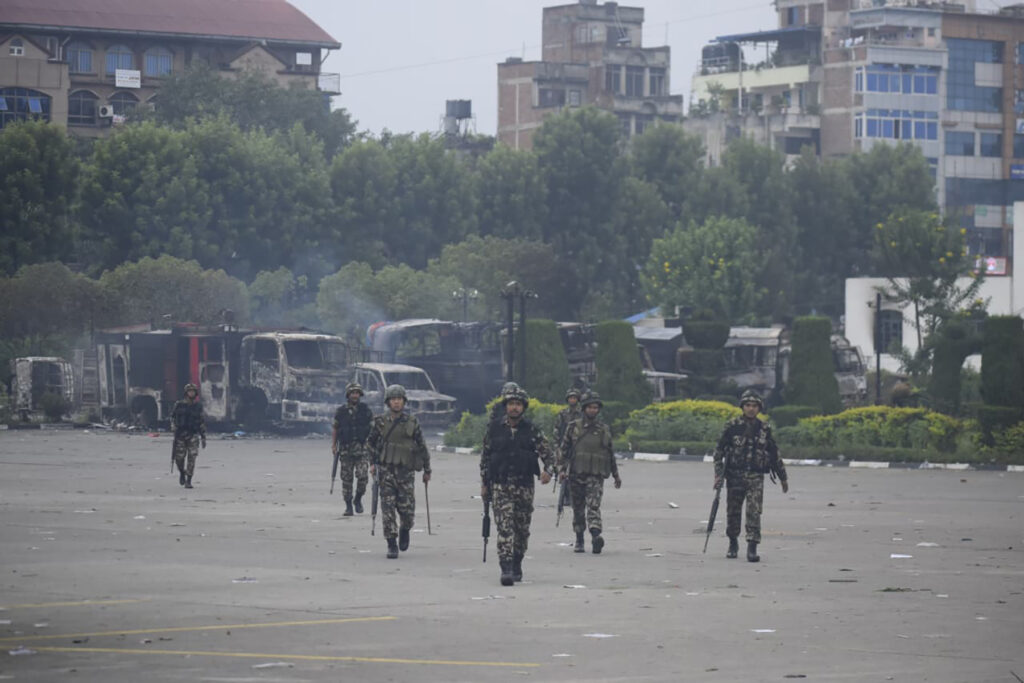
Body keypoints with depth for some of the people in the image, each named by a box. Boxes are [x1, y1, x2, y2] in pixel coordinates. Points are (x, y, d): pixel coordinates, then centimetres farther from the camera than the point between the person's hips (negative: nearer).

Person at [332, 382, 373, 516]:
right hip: (345, 449, 1)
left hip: (362, 448, -1)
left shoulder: (365, 411, 5)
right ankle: (348, 506, 9)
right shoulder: (341, 412, 5)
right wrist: (333, 445, 1)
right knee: (346, 478, 1)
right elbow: (335, 430, 10)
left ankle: (358, 499, 9)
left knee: (362, 475, -13)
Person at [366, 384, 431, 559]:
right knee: (388, 507, -6)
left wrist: (427, 470, 10)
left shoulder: (411, 422, 3)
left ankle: (405, 530, 30)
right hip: (386, 470, 0)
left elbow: (421, 446, 9)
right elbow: (370, 443, 15)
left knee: (407, 508, -2)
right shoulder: (380, 422, 4)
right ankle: (391, 545, -1)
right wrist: (373, 463, 5)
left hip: (406, 470, 0)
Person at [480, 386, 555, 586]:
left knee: (522, 529, 9)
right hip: (500, 486, -1)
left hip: (525, 486, 1)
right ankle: (506, 569, -20)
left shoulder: (532, 431, 3)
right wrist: (484, 484, 7)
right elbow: (484, 457, 11)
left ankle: (517, 564, 28)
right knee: (505, 528, -13)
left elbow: (548, 454, 3)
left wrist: (548, 471, -17)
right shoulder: (494, 430, 4)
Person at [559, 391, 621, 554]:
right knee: (578, 508, 8)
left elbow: (610, 453, 19)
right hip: (576, 474, 1)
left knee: (594, 506, -17)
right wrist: (561, 469, -3)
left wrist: (616, 475, 22)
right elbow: (563, 449, 8)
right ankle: (579, 541, 20)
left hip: (596, 475, -1)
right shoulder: (574, 427, 6)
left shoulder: (604, 429, 10)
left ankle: (596, 536, -32)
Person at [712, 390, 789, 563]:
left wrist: (783, 477, 20)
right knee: (733, 511, 9)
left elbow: (774, 454, 15)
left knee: (754, 511, -13)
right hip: (734, 475, 0)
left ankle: (752, 548, -15)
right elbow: (719, 451, 2)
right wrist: (718, 474, -7)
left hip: (755, 477, 0)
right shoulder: (732, 426, -1)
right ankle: (733, 543, 30)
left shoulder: (764, 429, 6)